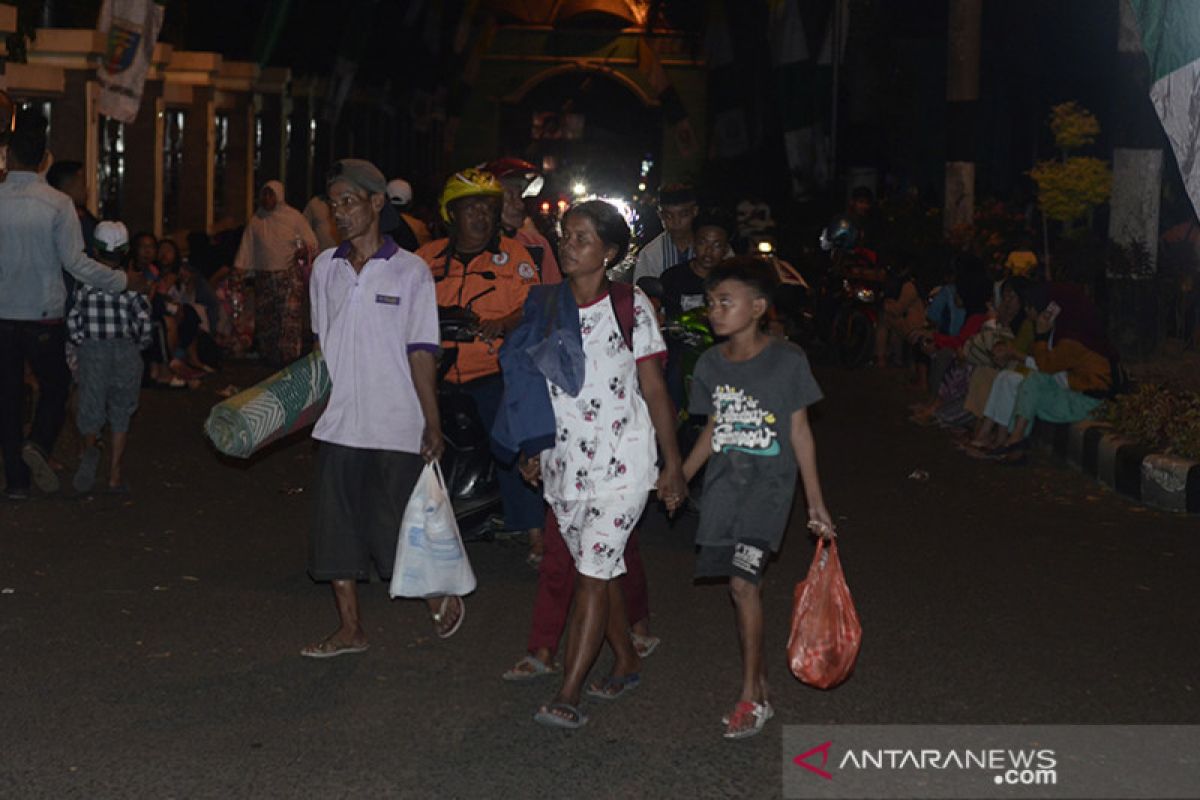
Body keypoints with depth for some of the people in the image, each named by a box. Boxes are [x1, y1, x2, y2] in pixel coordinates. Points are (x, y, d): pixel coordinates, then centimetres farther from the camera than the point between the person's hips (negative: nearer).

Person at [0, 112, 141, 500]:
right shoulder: (58, 204, -10)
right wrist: (123, 282, -3)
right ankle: (39, 444, -9)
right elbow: (76, 262, -13)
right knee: (55, 386, 16)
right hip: (44, 315, -2)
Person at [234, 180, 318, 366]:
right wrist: (238, 271, 0)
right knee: (264, 320, 2)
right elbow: (246, 248, 9)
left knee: (289, 319, -11)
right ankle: (268, 360, 10)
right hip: (263, 278, 3)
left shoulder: (293, 217, 3)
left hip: (289, 276, -3)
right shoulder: (256, 221, 11)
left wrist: (304, 250, -17)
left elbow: (312, 242, 4)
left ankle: (289, 362, -10)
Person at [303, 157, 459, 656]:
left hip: (396, 427, -5)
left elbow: (421, 354, -6)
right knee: (335, 528, 7)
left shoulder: (409, 272, -4)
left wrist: (433, 424, -10)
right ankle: (350, 629, 19)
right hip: (337, 424, 5)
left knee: (396, 529, -2)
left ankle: (441, 596, 24)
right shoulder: (325, 268, 8)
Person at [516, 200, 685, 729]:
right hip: (565, 458, 5)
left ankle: (568, 696, -10)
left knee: (594, 570, -10)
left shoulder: (630, 306, -5)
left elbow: (654, 391, -3)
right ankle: (626, 662, 31)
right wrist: (531, 450, 9)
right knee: (598, 568, 13)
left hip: (622, 459, -5)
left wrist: (673, 464, -3)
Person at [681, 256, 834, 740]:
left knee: (743, 582, -15)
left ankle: (752, 697, -5)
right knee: (744, 585, 6)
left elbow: (800, 432, -2)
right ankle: (759, 677, 21)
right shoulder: (711, 364, 5)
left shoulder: (787, 361, -7)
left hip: (769, 482, -4)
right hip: (724, 482, 5)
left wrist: (815, 503, 0)